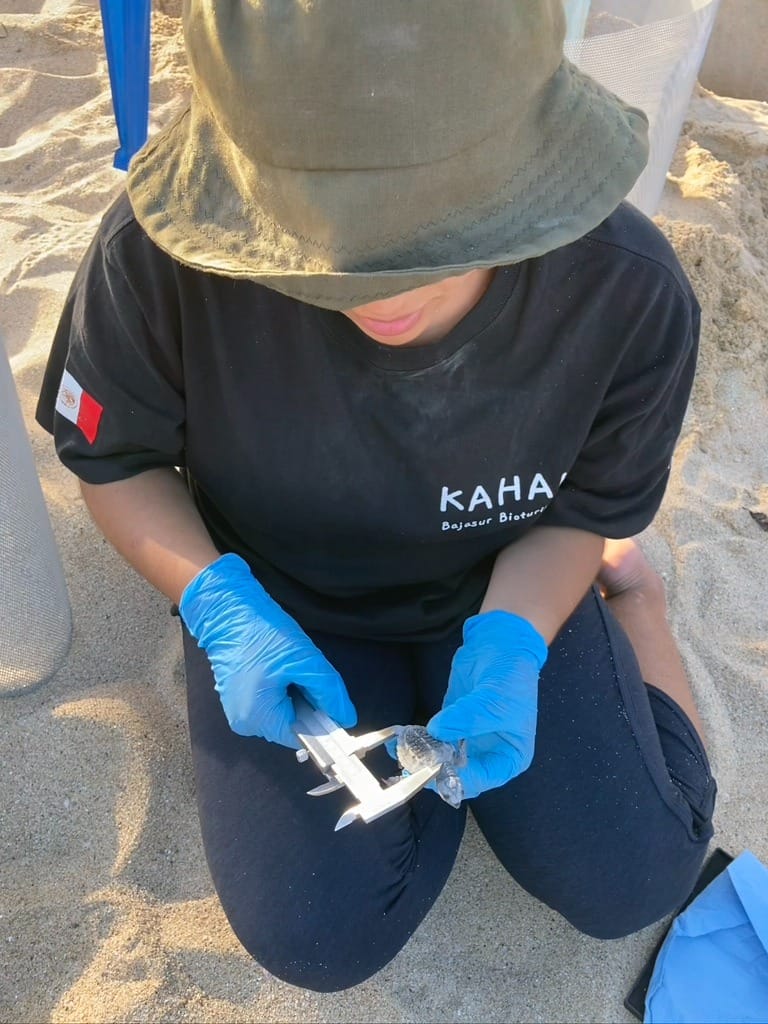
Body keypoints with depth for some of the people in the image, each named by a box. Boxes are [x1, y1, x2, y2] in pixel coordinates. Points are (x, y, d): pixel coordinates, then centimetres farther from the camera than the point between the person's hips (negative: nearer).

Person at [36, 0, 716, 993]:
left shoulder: (629, 292, -27)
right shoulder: (159, 255, -31)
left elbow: (584, 504, -9)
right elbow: (110, 455, -11)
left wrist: (509, 642, -27)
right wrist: (221, 610, -26)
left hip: (506, 588, 1)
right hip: (278, 600, 1)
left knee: (628, 884, 6)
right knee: (319, 939, -5)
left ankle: (626, 583, 28)